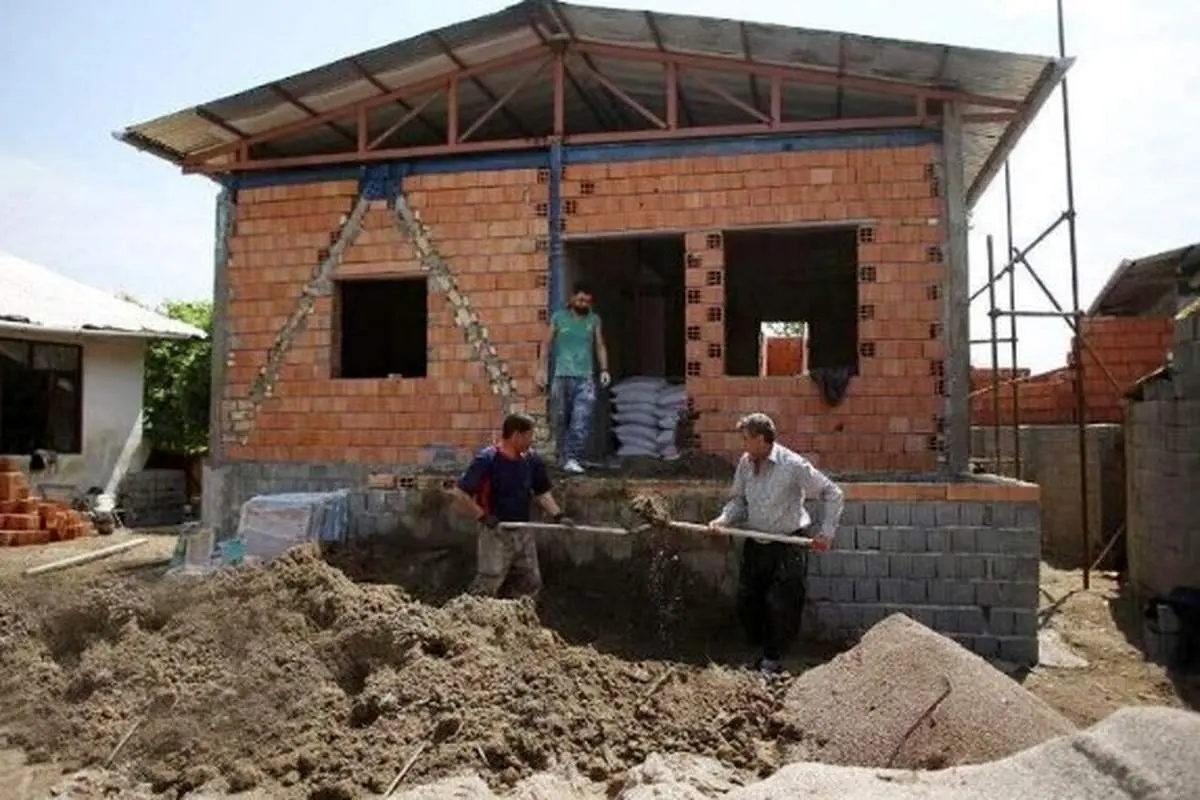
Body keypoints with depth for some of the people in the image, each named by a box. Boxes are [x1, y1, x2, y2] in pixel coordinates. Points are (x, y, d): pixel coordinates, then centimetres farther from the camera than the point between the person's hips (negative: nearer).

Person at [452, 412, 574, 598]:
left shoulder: (532, 459, 0)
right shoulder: (486, 460, -18)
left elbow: (542, 492, 11)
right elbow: (461, 492, -17)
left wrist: (558, 515, -1)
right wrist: (483, 516, -19)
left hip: (523, 533, 7)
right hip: (496, 533, -6)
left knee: (531, 584, 16)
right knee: (486, 588, -4)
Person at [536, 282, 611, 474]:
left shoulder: (594, 320, 11)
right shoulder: (558, 317, 7)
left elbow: (600, 346, 14)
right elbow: (547, 344, 8)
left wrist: (604, 369, 1)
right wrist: (542, 368, -1)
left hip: (585, 377, 0)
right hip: (562, 376, 0)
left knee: (582, 420, -13)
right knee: (561, 419, 6)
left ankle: (572, 459, -14)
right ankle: (562, 457, 19)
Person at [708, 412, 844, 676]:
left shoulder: (793, 465, -17)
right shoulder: (745, 462, -1)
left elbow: (833, 495, -10)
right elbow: (738, 499, 9)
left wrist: (826, 533, -13)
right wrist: (723, 519, -10)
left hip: (788, 547, -6)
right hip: (755, 545, 6)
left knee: (780, 605, -2)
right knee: (746, 602, 9)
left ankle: (772, 660, 16)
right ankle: (760, 650, 28)